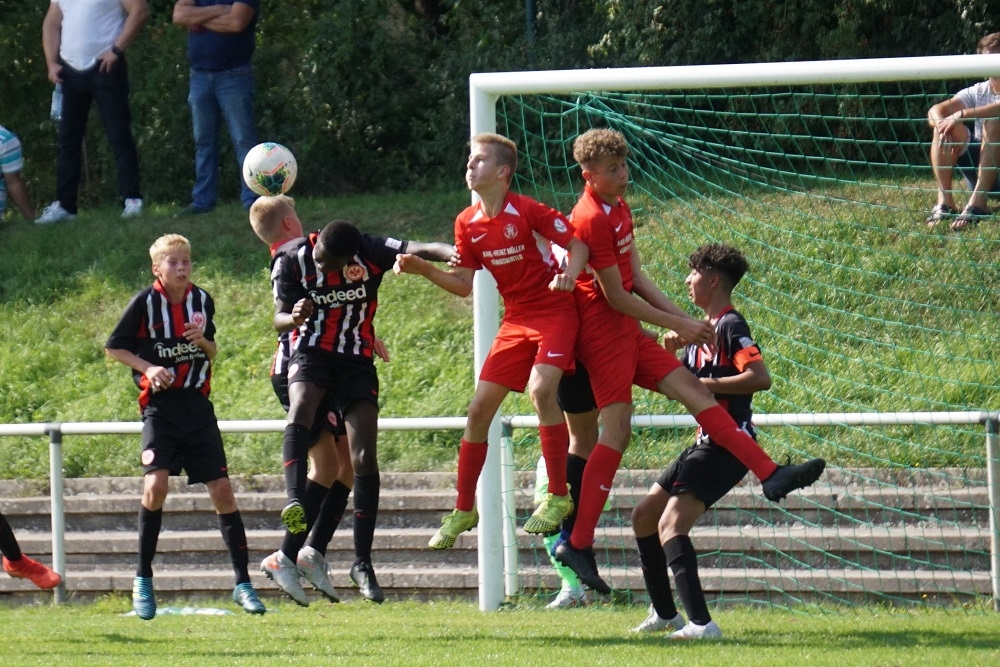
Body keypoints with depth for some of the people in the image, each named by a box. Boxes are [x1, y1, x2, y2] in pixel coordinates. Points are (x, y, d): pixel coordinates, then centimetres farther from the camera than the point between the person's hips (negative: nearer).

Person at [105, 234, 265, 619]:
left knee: (222, 490, -2)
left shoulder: (202, 301, 6)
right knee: (156, 483, -21)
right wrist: (148, 368, -12)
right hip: (159, 404, -4)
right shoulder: (146, 303, -5)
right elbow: (113, 348, 3)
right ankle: (143, 580, -5)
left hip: (197, 404, 4)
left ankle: (243, 584, 6)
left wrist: (202, 340, -6)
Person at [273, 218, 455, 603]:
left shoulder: (371, 253, -12)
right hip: (312, 352, 0)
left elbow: (419, 250, -22)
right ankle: (295, 501, -52)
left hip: (358, 361, 0)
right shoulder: (295, 262, -9)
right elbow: (278, 318, -3)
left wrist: (452, 255, -44)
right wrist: (295, 317, -28)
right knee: (300, 406, -36)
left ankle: (363, 563, 0)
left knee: (365, 458, -7)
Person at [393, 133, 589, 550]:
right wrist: (423, 270, -7)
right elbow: (463, 284, 7)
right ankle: (464, 510, 13)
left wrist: (570, 274, -31)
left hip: (553, 311, -7)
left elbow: (577, 244, -11)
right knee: (479, 408, 2)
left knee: (540, 389, -28)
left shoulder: (527, 211, -15)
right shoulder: (468, 223, 2)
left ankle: (559, 496, -18)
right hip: (515, 321, 7)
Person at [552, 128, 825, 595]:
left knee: (693, 392, 3)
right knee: (617, 430, -13)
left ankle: (770, 475, -2)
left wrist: (683, 320, 6)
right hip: (602, 332, -10)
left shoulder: (618, 208, 13)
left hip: (627, 332, 10)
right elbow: (615, 297, -16)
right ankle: (577, 543, -13)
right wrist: (677, 326, -8)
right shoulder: (592, 219, -17)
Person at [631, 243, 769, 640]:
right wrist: (670, 352, 5)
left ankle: (701, 623, -33)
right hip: (705, 444, 11)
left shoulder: (730, 326, -12)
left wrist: (704, 384, -22)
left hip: (728, 446, -11)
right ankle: (664, 613, 28)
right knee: (644, 517, 17)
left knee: (670, 525, -23)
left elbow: (760, 377, -26)